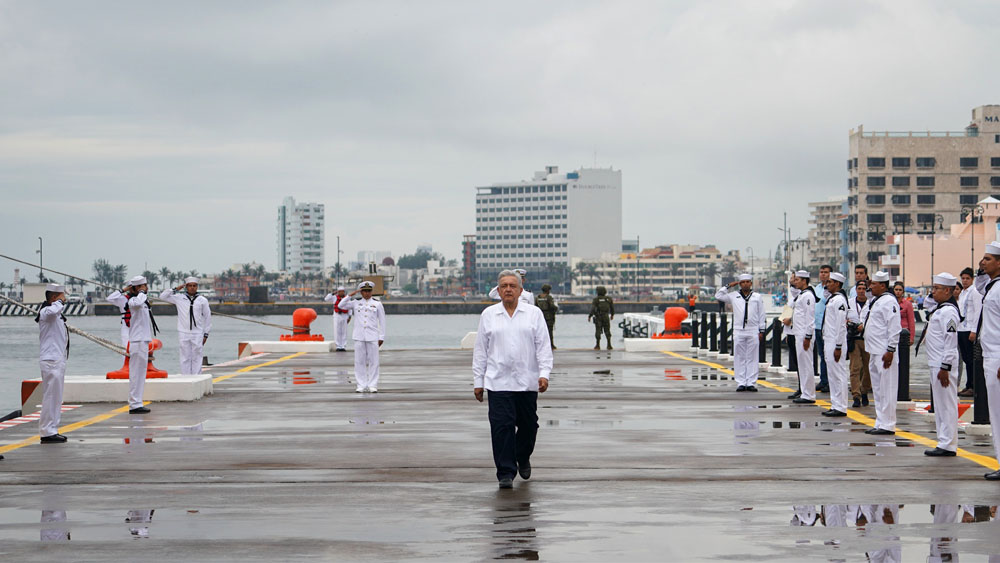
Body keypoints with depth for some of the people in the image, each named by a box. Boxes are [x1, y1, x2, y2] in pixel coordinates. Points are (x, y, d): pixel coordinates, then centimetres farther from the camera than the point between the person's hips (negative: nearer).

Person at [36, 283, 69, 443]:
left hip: (58, 359, 11)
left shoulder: (56, 314, 19)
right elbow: (53, 311, -38)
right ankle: (47, 432, -9)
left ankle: (52, 430, 19)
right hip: (51, 360, -11)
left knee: (55, 397, 13)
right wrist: (60, 301, -23)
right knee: (51, 396, -10)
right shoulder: (46, 311, -13)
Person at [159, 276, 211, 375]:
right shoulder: (179, 298, 5)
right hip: (183, 333, 0)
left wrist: (206, 334, 7)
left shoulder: (202, 300, 6)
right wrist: (175, 289, 0)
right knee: (185, 358, 1)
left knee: (197, 358, -1)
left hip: (197, 334, 0)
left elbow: (207, 317, 10)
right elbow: (162, 296, 5)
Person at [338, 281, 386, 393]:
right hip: (359, 337, 2)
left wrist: (381, 337, -1)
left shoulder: (377, 304, 4)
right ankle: (361, 386, 6)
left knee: (373, 361, -2)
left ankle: (372, 386, 3)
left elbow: (382, 321, 4)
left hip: (372, 337, -2)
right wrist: (350, 295, -6)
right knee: (359, 361, 1)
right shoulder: (356, 303, 8)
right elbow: (341, 306, 2)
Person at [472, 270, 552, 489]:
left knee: (528, 425, 9)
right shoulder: (488, 315, 7)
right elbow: (480, 350, 9)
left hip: (527, 381, 1)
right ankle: (506, 473, -5)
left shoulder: (534, 313, 6)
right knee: (501, 426, -9)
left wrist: (544, 373, -10)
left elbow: (543, 346, 3)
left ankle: (523, 458, 36)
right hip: (498, 382, -1)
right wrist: (478, 381, 5)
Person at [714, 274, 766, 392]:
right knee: (739, 358, 1)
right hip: (738, 331, 1)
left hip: (753, 332, 0)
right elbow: (718, 296, 9)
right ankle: (741, 383, 4)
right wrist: (729, 286, 6)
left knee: (752, 358, 0)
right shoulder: (734, 296, 10)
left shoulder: (757, 297, 9)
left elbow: (761, 315, 10)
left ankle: (751, 383, 3)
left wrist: (761, 331, 5)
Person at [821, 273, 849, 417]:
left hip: (836, 342, -10)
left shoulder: (839, 300, -14)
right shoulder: (832, 299, 17)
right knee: (833, 375, 13)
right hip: (829, 341, 10)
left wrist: (838, 347, -21)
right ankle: (835, 406, 18)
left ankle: (840, 408, -5)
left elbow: (841, 325, -19)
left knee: (838, 374, -7)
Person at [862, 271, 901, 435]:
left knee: (886, 390, -7)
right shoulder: (875, 301, 17)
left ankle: (888, 425, -5)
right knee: (877, 390, 15)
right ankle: (880, 423, 22)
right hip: (874, 352, 11)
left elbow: (895, 329, -19)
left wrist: (890, 351, -21)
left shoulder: (889, 302, -14)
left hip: (884, 353, -11)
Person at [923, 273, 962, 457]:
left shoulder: (948, 311, -16)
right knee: (939, 405, 14)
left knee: (947, 405, -7)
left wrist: (945, 367, -22)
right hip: (935, 364, 11)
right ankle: (944, 442, 19)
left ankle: (948, 445, -6)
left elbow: (951, 341, -20)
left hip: (944, 365, -11)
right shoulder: (938, 309, 14)